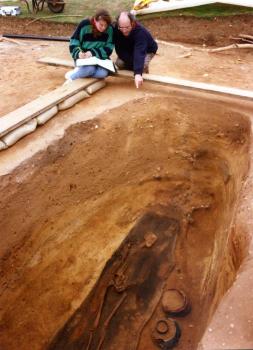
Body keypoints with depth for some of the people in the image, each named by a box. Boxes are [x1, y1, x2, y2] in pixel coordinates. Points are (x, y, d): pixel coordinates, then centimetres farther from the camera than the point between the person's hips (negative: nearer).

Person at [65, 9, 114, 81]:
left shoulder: (109, 29, -7)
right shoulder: (84, 25, -11)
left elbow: (109, 48, -8)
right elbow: (73, 42, -6)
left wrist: (93, 53, -22)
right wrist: (78, 53, -28)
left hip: (100, 58, 3)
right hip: (83, 57, -3)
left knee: (104, 72, -30)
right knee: (90, 69, -36)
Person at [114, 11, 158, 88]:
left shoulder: (140, 31, -40)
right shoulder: (116, 29, -27)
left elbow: (140, 53, -51)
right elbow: (119, 49, -24)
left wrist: (137, 73, -63)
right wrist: (131, 61, -37)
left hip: (147, 50, -4)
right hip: (129, 50, 4)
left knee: (142, 64, -33)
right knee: (119, 63, -21)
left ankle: (143, 75, 2)